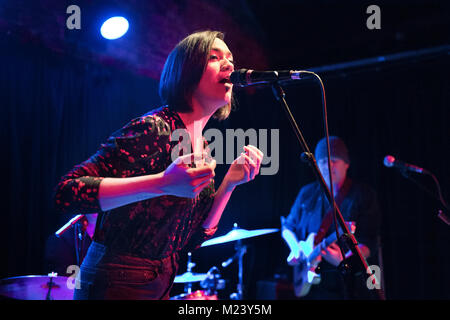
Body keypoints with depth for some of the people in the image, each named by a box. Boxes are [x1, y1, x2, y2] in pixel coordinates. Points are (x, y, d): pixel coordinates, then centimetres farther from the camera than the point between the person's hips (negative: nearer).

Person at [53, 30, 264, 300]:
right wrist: (162, 183, -32)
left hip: (161, 284, 8)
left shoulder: (203, 147, 6)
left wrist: (229, 184, -6)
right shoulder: (154, 128, -17)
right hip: (116, 284, -8)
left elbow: (192, 240, 7)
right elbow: (66, 193, -25)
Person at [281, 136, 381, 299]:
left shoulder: (364, 195, -5)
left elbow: (368, 244, -13)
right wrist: (295, 248, 0)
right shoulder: (307, 194, 8)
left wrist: (344, 260, -29)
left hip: (349, 284, -3)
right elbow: (288, 227, 19)